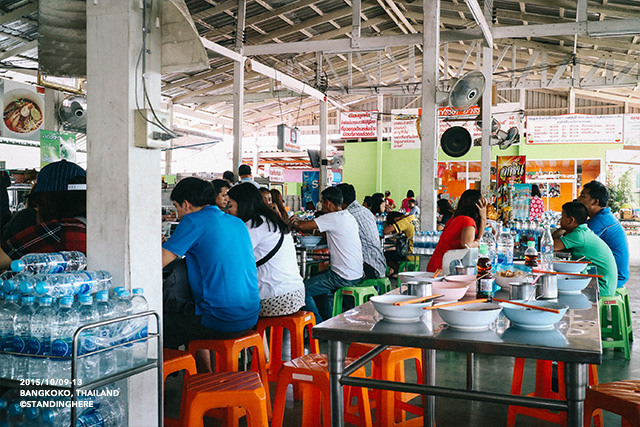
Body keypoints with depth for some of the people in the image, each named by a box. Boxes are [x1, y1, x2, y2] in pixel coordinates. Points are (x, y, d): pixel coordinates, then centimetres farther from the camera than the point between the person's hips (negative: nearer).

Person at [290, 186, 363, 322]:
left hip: (343, 277, -10)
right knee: (319, 278, 31)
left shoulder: (333, 218, -16)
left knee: (303, 289, -3)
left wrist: (292, 223, 6)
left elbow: (302, 226, -19)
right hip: (357, 274, 10)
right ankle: (328, 320, 33)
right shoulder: (350, 217, 11)